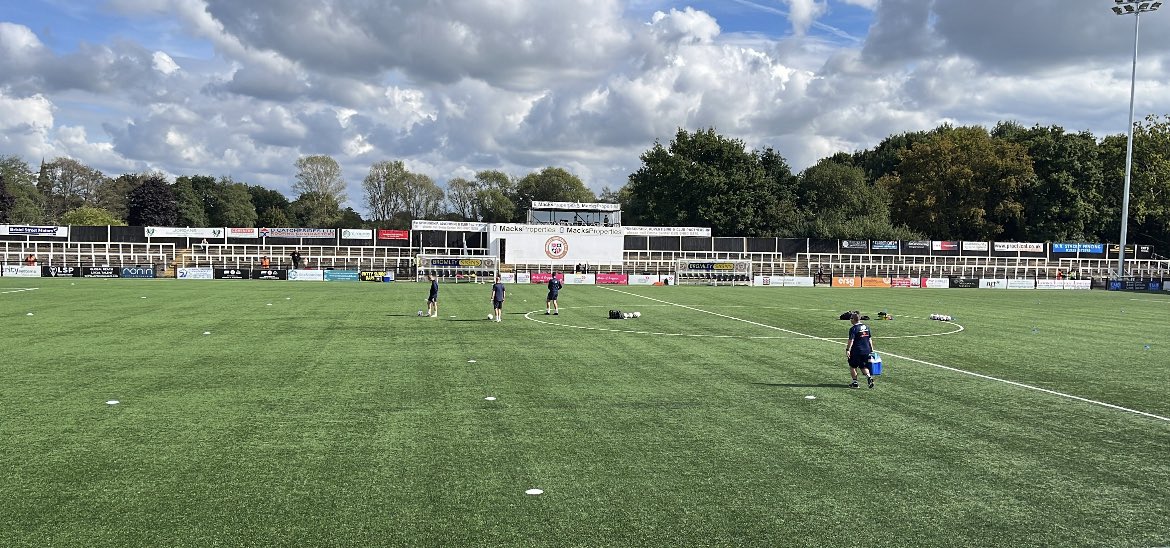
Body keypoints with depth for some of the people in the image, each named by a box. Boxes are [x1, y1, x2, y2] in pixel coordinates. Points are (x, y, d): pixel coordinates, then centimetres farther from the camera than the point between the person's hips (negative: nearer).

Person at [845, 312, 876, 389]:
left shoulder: (853, 329, -12)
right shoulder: (866, 327, 8)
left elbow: (851, 340, -18)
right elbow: (870, 339, 13)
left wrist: (847, 350, -15)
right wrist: (871, 350, 19)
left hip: (856, 351, -6)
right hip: (866, 351, 6)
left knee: (852, 367, 10)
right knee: (864, 367, 15)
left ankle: (855, 382, 11)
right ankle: (869, 376, -10)